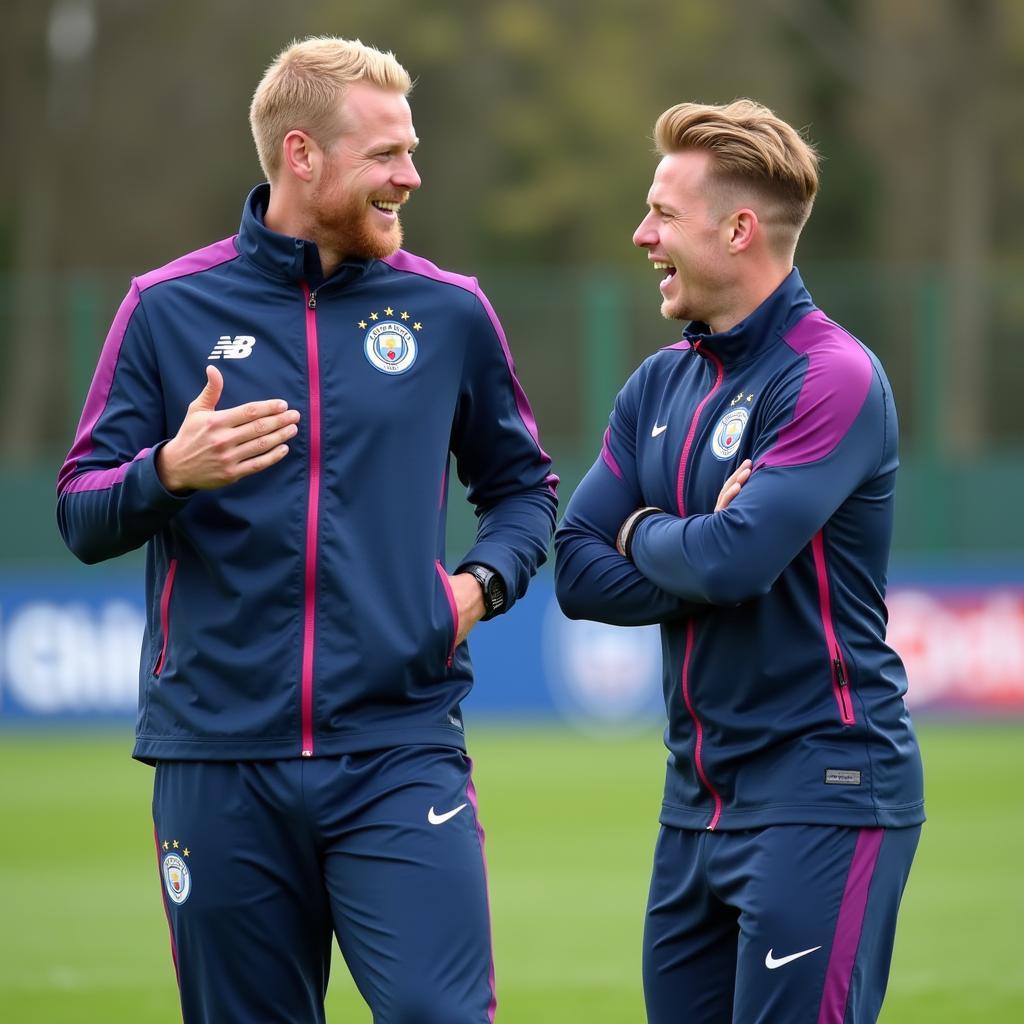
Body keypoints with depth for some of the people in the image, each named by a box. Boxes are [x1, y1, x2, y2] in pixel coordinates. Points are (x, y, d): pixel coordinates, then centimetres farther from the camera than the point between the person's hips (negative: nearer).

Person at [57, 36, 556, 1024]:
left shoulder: (449, 311, 7)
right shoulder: (168, 308, 3)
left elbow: (522, 485, 20)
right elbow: (81, 515, 4)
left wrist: (483, 581, 0)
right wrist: (171, 473, -17)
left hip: (400, 751, 0)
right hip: (218, 757, 0)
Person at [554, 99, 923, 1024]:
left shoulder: (834, 377, -13)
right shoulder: (659, 386, 11)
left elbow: (735, 561, -24)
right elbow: (578, 573, 5)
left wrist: (642, 535, -3)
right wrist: (696, 553, -12)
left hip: (820, 792, -8)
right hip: (700, 799, 8)